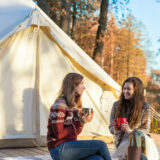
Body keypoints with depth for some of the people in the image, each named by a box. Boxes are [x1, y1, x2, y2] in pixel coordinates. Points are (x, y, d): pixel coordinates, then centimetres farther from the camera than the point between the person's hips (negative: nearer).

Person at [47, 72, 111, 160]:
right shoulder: (59, 105, -12)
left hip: (71, 145, 8)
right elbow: (59, 134, -16)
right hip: (59, 149, -8)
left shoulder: (73, 105, 15)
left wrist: (82, 122, -3)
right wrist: (80, 122, -14)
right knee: (101, 145, -17)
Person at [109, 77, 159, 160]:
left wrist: (130, 131, -20)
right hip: (121, 142, 2)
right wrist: (116, 130, -14)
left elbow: (145, 129, 0)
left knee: (136, 135, -39)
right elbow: (111, 127, 11)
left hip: (139, 140, -1)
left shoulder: (144, 107, 0)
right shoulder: (116, 105, 5)